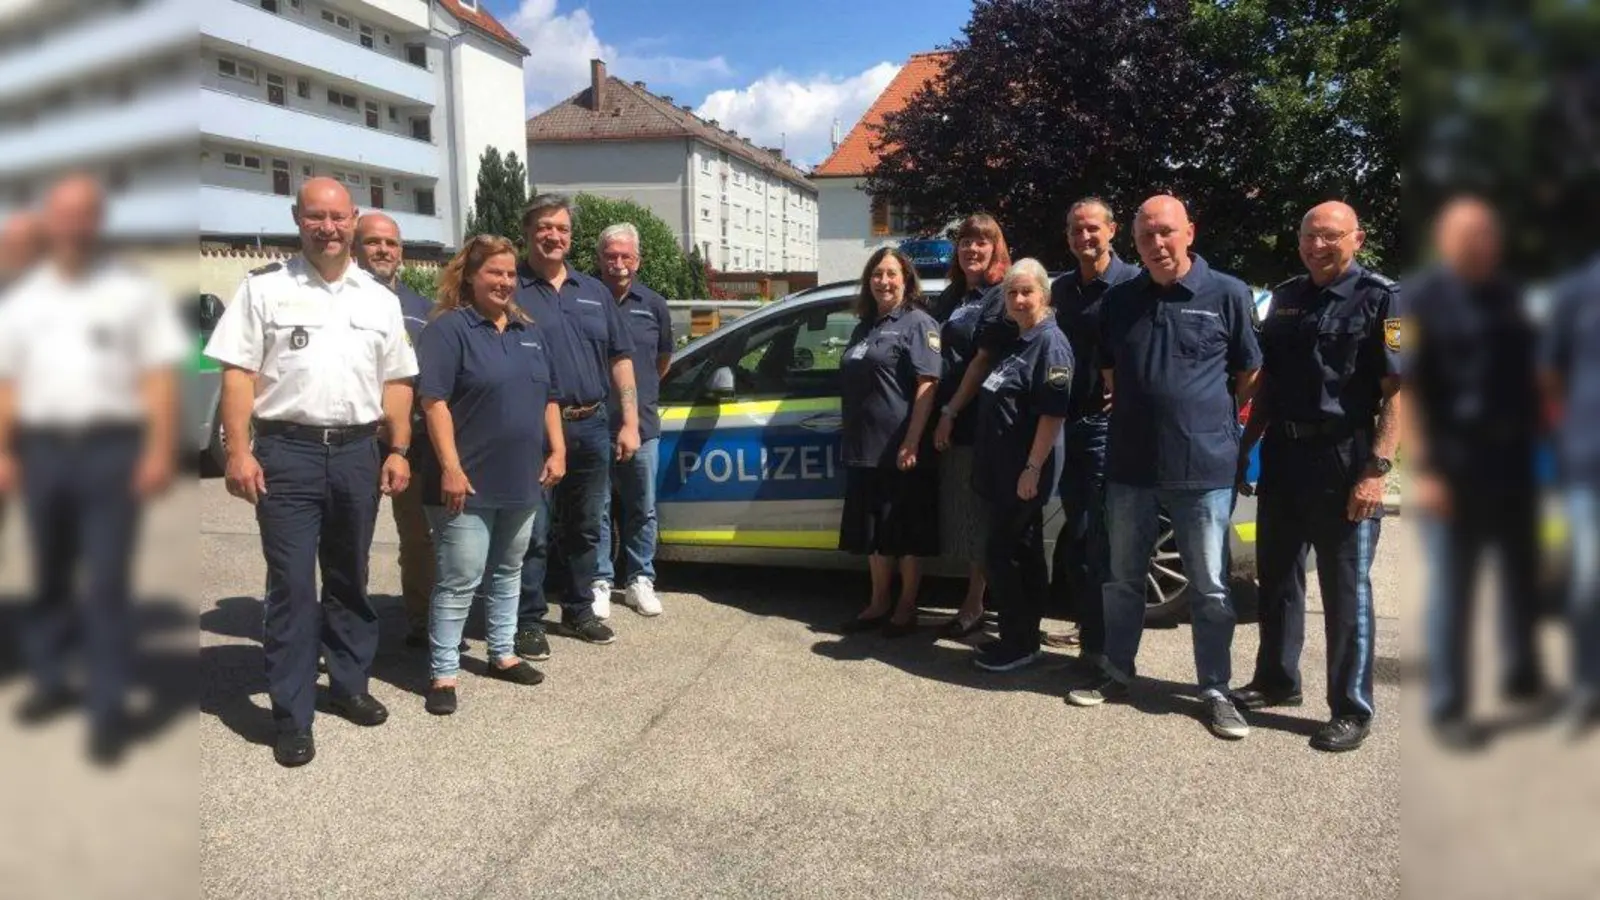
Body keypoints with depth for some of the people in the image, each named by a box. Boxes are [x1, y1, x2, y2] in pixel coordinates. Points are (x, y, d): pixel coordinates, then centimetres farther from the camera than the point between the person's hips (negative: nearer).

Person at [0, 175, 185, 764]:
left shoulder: (135, 292, 3)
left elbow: (160, 376, -3)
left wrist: (160, 451, -11)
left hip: (111, 447, -4)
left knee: (106, 583, -6)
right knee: (49, 575, 14)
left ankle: (108, 708, -2)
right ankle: (49, 680, 29)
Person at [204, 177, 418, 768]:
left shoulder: (380, 299, 11)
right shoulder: (264, 287, 1)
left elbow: (396, 381, 12)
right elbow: (238, 373, -3)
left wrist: (398, 449, 4)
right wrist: (238, 451, -11)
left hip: (358, 452, 4)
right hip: (287, 452, -3)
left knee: (350, 579, 15)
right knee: (291, 586, -3)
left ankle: (349, 685, 29)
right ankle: (292, 718, 4)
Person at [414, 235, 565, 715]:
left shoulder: (530, 331, 14)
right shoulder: (447, 328, -8)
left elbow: (548, 398, 18)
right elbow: (434, 401, -16)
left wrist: (557, 451, 7)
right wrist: (450, 467, -22)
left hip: (522, 480, 7)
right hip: (469, 481, -7)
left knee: (509, 571, 17)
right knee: (459, 581, -3)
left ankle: (503, 654, 31)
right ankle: (443, 674, 6)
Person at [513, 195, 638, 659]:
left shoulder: (594, 291, 14)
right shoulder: (511, 290, -2)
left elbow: (620, 359, 14)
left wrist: (629, 423, 6)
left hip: (591, 427, 5)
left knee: (584, 528, 16)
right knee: (534, 533, 0)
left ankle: (580, 609, 30)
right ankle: (528, 621, 12)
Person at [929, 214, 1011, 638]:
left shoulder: (1000, 298, -6)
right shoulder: (949, 297, 17)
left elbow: (983, 363, -13)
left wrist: (951, 412, -16)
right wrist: (939, 413, 7)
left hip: (977, 420, -7)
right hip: (946, 418, 7)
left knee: (976, 514, -1)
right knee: (958, 511, 11)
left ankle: (974, 604, 6)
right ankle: (973, 600, 22)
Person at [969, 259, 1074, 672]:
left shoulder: (1051, 343, -14)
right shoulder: (1015, 342, 14)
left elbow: (1053, 413, -20)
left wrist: (1033, 468, -23)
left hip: (1025, 471, -9)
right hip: (1002, 468, 9)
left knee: (1003, 554, -6)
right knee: (1023, 553, 14)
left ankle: (1019, 643, 4)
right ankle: (1023, 637, 22)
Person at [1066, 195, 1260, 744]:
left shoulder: (1227, 295, -3)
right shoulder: (1118, 301, 7)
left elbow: (1249, 375, 7)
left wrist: (1228, 429, 6)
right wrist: (1136, 417, 14)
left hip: (1203, 467, -3)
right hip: (1129, 464, 4)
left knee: (1210, 587, 5)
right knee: (1123, 579, 14)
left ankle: (1215, 691, 18)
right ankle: (1116, 673, 29)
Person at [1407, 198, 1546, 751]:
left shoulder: (1508, 294, 11)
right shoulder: (1421, 300, -9)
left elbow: (1529, 369, 20)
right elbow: (1404, 389, -14)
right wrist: (1421, 470, -20)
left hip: (1513, 458, 7)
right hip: (1454, 465, -7)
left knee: (1522, 573, 17)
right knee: (1451, 587, -2)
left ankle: (1521, 674, 36)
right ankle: (1447, 709, 6)